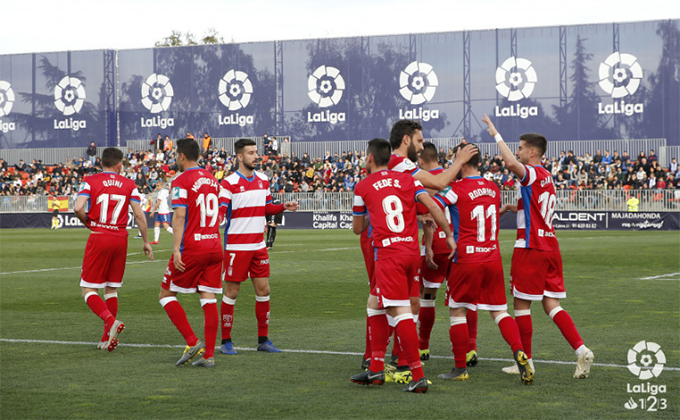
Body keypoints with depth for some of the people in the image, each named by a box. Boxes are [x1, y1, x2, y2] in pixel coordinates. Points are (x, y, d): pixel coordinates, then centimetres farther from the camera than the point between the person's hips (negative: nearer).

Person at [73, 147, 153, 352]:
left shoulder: (90, 181, -1)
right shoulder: (129, 185, 5)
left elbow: (78, 208, -14)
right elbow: (139, 215, 2)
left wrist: (87, 222, 6)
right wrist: (146, 241, 11)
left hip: (98, 238, -3)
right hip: (120, 239, 3)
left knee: (89, 290, 2)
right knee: (111, 289, 14)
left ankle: (111, 321, -21)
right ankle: (107, 338, 12)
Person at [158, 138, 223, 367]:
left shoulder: (181, 181, -7)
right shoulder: (211, 179, 14)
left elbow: (179, 216, -16)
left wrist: (176, 249, -19)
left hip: (191, 249, -6)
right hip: (214, 247, 6)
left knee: (166, 294, 6)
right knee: (209, 300, 4)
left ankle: (192, 342, -5)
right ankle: (209, 354, 1)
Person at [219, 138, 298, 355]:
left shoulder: (263, 180, 10)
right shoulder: (230, 183, -10)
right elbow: (219, 213, -15)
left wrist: (284, 206, 4)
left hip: (258, 246, 6)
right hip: (236, 246, -6)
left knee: (263, 290, 5)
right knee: (231, 292, 0)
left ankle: (263, 340, 14)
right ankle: (225, 341, 9)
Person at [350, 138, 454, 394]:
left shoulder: (362, 187, 4)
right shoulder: (407, 180, 12)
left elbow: (357, 229, 16)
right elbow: (431, 205, -1)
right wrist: (449, 235, 4)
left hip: (388, 255, -6)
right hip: (412, 252, 6)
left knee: (401, 312, -9)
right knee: (375, 304, 19)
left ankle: (418, 376, -14)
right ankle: (376, 370, 20)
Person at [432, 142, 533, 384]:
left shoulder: (456, 189, -9)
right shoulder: (493, 188, 9)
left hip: (466, 260, -5)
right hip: (493, 258, 5)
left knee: (457, 312, 7)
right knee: (499, 311, 8)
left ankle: (460, 369, 11)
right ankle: (519, 351, -15)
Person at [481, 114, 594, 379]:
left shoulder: (531, 174, -10)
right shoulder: (546, 178, 18)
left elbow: (511, 163, -34)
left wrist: (496, 135, -24)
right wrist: (514, 207, 22)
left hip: (531, 248, -9)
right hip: (550, 245, 9)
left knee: (521, 303, 2)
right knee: (551, 304, 7)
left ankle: (526, 361, 9)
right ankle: (581, 350, -7)